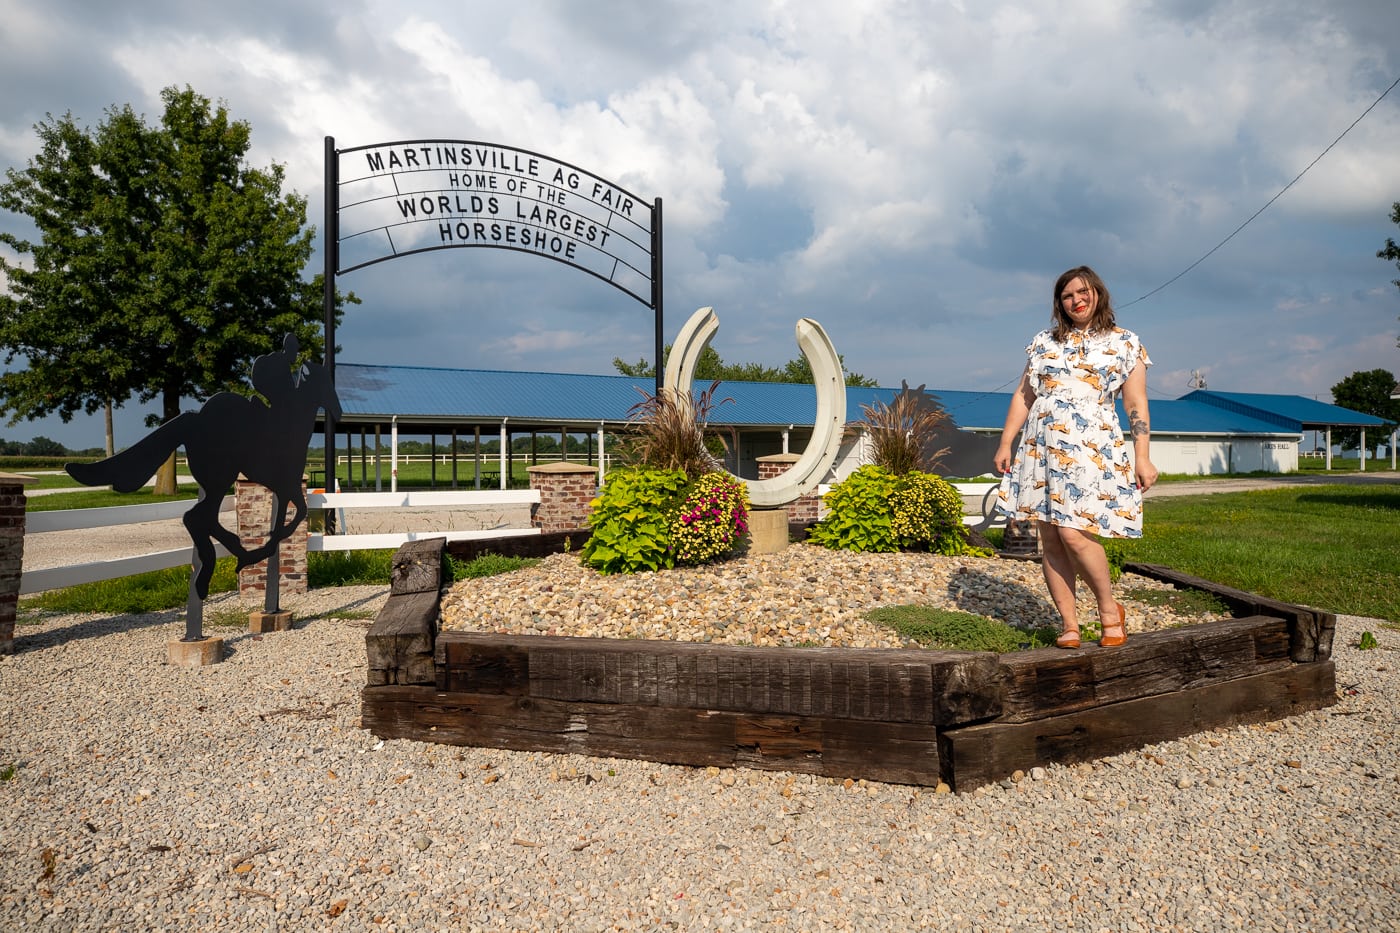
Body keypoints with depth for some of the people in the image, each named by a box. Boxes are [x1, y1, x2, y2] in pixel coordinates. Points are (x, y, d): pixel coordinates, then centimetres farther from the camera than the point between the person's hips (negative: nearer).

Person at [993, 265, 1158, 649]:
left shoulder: (1125, 343, 8)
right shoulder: (1044, 342, 15)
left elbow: (1136, 405, 3)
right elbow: (1023, 397, 14)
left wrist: (1142, 457, -5)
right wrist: (1005, 443, 8)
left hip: (1092, 451, -3)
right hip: (1041, 448, 4)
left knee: (1074, 533, -16)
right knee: (1050, 539, 0)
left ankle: (1110, 609, 7)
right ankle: (1069, 624, 8)